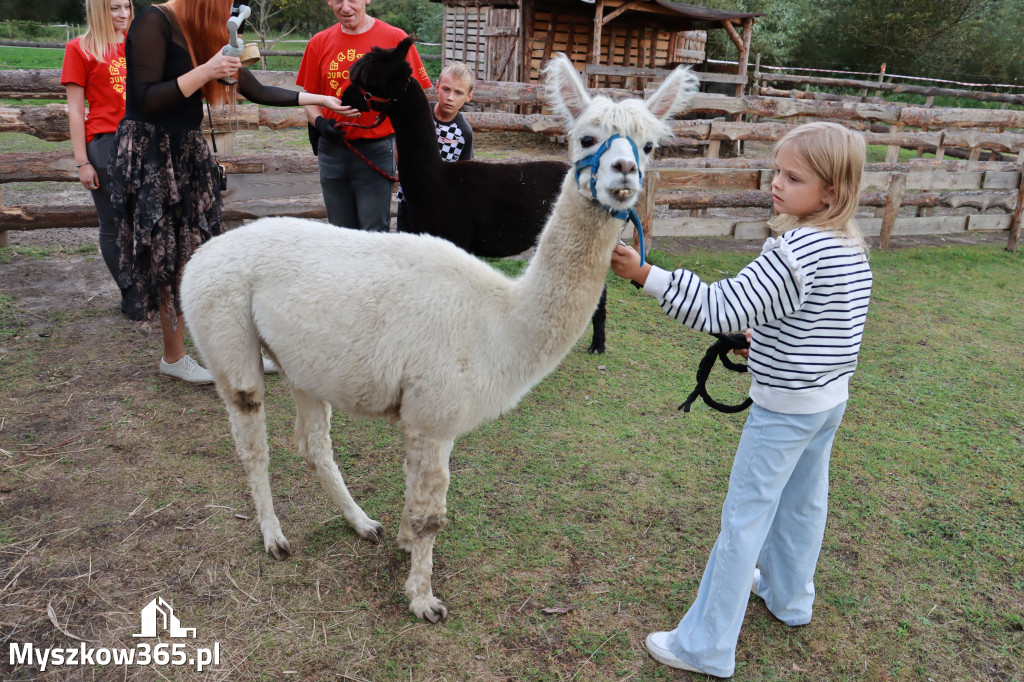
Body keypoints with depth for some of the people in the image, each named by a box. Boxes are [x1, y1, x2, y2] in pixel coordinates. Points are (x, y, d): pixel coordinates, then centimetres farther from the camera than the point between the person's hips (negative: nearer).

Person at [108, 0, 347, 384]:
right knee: (169, 258, 0)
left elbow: (257, 92, 14)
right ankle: (174, 359, 15)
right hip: (150, 153, -7)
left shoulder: (206, 35, 12)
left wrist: (320, 99, 12)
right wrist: (205, 71, -22)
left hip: (189, 151, 7)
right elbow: (146, 100, -18)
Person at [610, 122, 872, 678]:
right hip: (832, 397, 9)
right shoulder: (853, 250, 2)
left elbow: (720, 308, -33)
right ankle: (788, 598, 47)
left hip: (784, 407, -9)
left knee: (744, 518, -1)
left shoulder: (796, 250, -26)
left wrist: (644, 274, -35)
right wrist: (767, 336, 15)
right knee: (803, 502, 24)